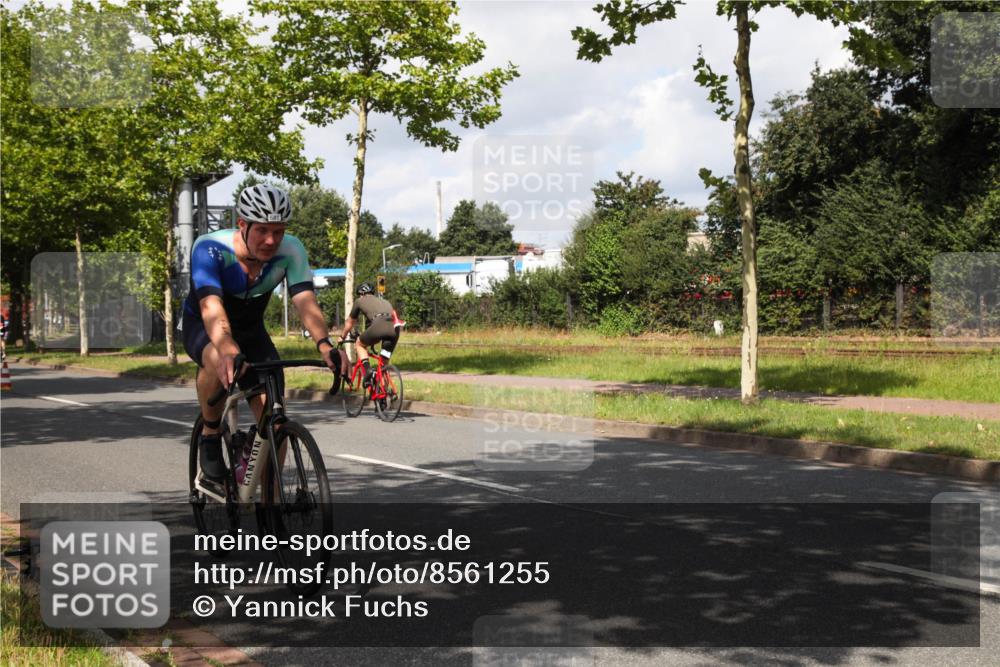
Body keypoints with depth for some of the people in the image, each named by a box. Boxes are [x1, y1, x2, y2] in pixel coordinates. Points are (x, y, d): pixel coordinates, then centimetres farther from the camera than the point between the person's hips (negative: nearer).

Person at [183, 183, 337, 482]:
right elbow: (211, 306, -46)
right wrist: (228, 350, -65)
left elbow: (305, 300, -35)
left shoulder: (291, 250, -24)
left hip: (250, 330, 3)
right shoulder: (209, 248, -33)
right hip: (202, 327, -3)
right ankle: (210, 435, -12)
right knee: (219, 362, -39)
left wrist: (324, 343, -55)